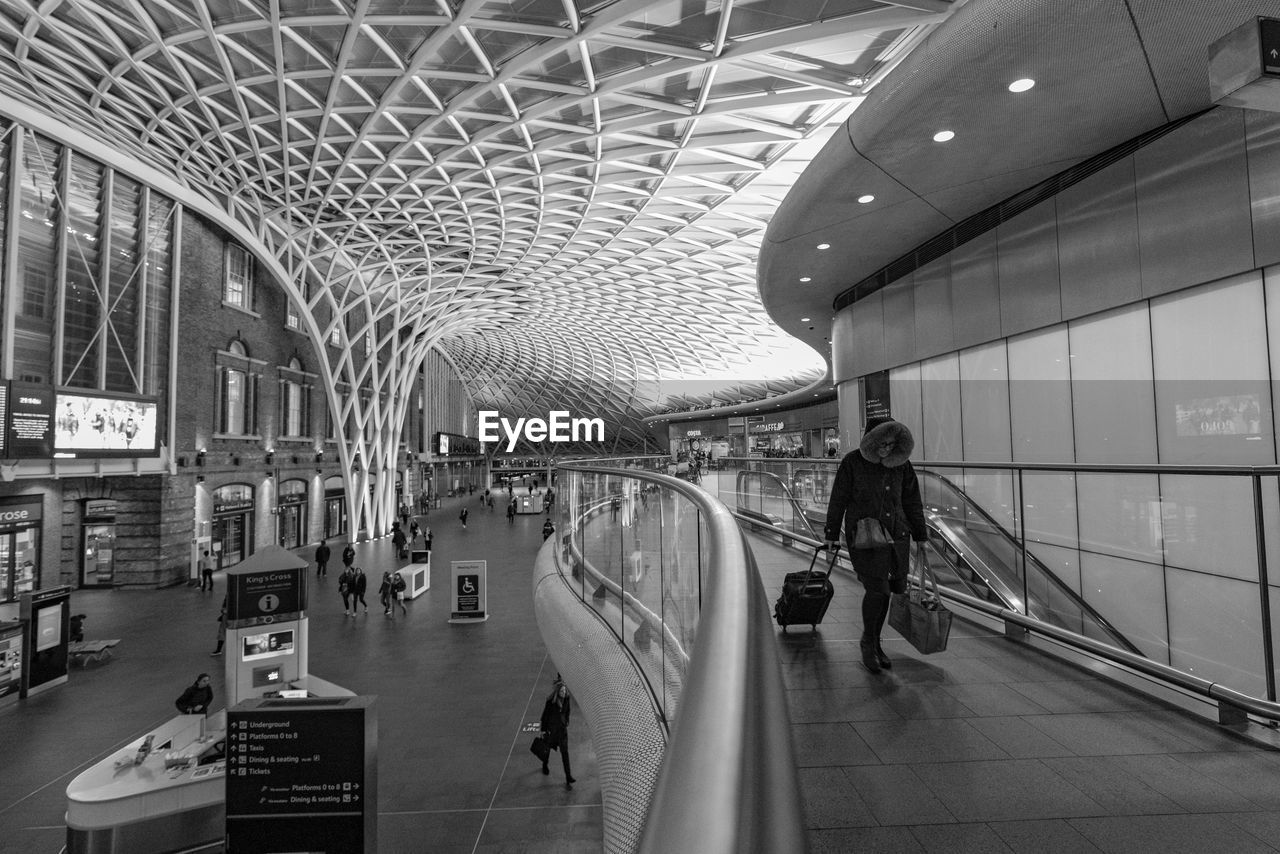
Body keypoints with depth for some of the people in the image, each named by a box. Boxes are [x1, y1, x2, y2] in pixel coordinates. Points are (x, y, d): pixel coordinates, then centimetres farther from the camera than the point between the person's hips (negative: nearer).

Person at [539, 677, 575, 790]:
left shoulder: (566, 699, -10)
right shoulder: (550, 701, -23)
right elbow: (545, 715, -13)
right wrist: (543, 730, -8)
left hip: (562, 728, 2)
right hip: (551, 728, -2)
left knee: (565, 752, -3)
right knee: (547, 748, 21)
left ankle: (568, 777, 0)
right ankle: (545, 766, 52)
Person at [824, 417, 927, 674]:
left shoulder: (901, 463, 4)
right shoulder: (853, 462, -7)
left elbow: (912, 501, 12)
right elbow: (838, 499, -2)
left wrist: (921, 536, 12)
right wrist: (831, 534, 0)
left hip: (896, 536, 4)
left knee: (886, 591, 8)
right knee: (877, 589, -13)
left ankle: (874, 644, 27)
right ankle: (868, 642, 11)